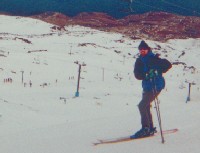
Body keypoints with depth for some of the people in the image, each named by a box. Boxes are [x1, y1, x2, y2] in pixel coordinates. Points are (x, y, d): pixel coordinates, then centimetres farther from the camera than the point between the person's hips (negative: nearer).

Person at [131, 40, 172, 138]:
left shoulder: (154, 59, -11)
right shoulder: (139, 61, 7)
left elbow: (168, 65, -12)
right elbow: (137, 75, -1)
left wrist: (158, 72, -18)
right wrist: (146, 75, -20)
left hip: (156, 86, -8)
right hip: (147, 86, 8)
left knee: (142, 105, -14)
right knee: (146, 106, 12)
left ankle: (145, 128, -9)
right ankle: (150, 128, 23)